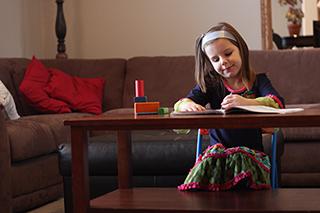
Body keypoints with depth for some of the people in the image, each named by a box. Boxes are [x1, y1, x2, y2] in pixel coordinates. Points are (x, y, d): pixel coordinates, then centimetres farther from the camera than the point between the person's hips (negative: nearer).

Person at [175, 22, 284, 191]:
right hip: (218, 150, 1)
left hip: (251, 151, -1)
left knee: (242, 159, -33)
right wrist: (189, 105, -29)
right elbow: (180, 103, -3)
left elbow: (277, 102, -13)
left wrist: (246, 102, -32)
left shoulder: (258, 80, 7)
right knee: (210, 161, -32)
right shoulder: (209, 84, 10)